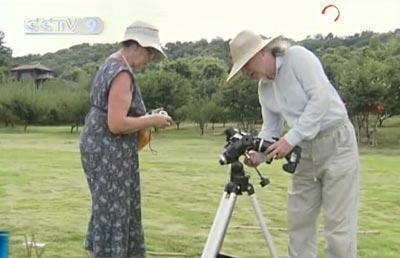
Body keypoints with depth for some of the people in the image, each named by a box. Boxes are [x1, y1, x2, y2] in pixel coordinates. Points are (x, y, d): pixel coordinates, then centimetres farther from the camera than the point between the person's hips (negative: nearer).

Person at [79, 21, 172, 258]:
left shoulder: (111, 65, 12)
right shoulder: (123, 73, -19)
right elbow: (116, 124, -26)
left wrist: (145, 119, 12)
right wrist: (151, 121, -14)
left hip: (102, 147, 10)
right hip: (110, 152, -10)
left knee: (110, 210, 16)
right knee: (111, 211, -2)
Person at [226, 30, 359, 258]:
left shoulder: (298, 57, -12)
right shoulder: (264, 88, 9)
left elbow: (321, 99, -21)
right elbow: (271, 129, 11)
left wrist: (291, 139, -25)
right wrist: (258, 154, -10)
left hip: (336, 143, -7)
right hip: (305, 152, 8)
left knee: (338, 223, -6)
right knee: (299, 221, 9)